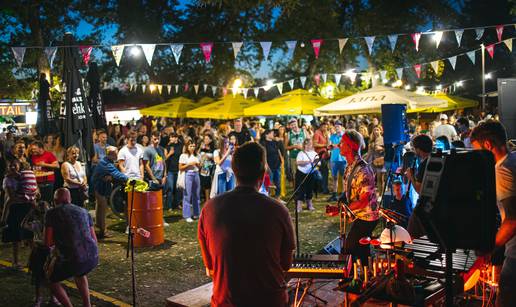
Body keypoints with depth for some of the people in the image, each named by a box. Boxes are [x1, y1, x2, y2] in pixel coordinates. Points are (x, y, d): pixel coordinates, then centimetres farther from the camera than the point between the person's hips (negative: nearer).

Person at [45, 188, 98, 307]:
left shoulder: (52, 213, 6)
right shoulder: (84, 211, 18)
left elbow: (47, 243, 2)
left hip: (72, 259, -5)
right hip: (93, 258, 5)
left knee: (52, 281, 24)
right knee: (79, 274, 37)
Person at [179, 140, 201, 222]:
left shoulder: (197, 156, 13)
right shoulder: (183, 156, -2)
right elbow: (180, 168, -4)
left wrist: (197, 164, -3)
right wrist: (189, 164, -14)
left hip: (196, 174, 5)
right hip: (188, 175, -5)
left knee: (197, 195, 9)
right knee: (187, 195, -4)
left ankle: (196, 213, 21)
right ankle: (187, 215, 2)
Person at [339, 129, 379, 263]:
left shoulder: (362, 170, -26)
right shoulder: (350, 166, 5)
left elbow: (364, 200, -26)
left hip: (366, 217, -9)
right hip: (360, 216, 9)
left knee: (349, 249, -6)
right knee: (362, 251, 20)